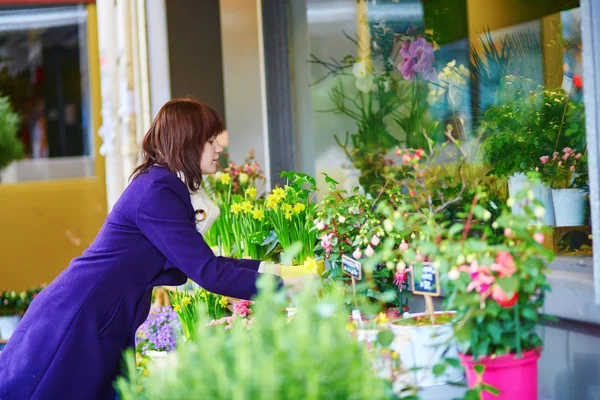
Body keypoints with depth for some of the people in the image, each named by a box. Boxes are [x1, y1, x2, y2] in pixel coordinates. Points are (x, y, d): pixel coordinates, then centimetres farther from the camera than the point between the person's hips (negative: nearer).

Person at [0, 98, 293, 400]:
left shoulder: (160, 185, 12)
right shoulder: (157, 191, -18)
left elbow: (199, 263, 18)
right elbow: (208, 273, -21)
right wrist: (282, 285, -15)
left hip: (100, 331, 10)